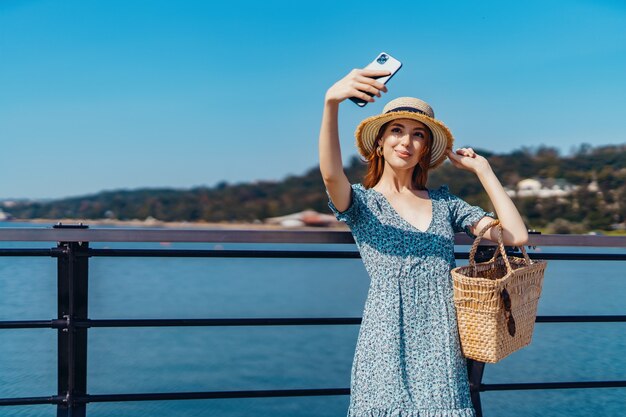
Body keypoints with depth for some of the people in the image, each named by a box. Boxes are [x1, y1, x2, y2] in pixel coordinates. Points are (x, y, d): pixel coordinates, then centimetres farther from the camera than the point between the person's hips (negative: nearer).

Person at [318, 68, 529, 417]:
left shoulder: (445, 203, 11)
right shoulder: (361, 203, 1)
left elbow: (517, 236, 1)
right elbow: (332, 173, -23)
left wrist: (482, 168, 5)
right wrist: (331, 103, -38)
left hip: (443, 354, 3)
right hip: (388, 352, -3)